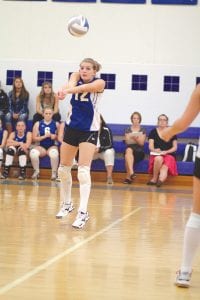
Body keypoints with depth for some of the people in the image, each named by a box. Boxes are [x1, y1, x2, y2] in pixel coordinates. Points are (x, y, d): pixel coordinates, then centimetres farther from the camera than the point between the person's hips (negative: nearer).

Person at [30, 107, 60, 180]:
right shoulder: (38, 124, 5)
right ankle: (36, 171, -12)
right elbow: (34, 138, 1)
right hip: (41, 147, 1)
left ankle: (54, 172, -20)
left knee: (54, 153, -39)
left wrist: (55, 137, -15)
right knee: (33, 152, -34)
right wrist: (44, 136, -13)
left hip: (52, 146, -1)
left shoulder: (56, 124, 5)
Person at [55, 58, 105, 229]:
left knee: (83, 170, -16)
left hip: (89, 130, -5)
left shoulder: (99, 83, -11)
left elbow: (85, 87, -33)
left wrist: (67, 91, -53)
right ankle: (67, 204, 31)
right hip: (72, 127, 5)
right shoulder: (76, 76, -1)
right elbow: (72, 84, -26)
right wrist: (66, 89, -51)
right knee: (63, 169, 12)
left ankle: (83, 212, -18)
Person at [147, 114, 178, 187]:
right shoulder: (153, 132, 9)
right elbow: (150, 146, 3)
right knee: (158, 159, -37)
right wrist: (155, 150, -20)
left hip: (169, 155, 0)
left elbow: (175, 147, 7)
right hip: (156, 155, 0)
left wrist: (166, 152, -11)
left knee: (164, 167, -33)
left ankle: (160, 180, -54)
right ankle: (155, 179, -30)